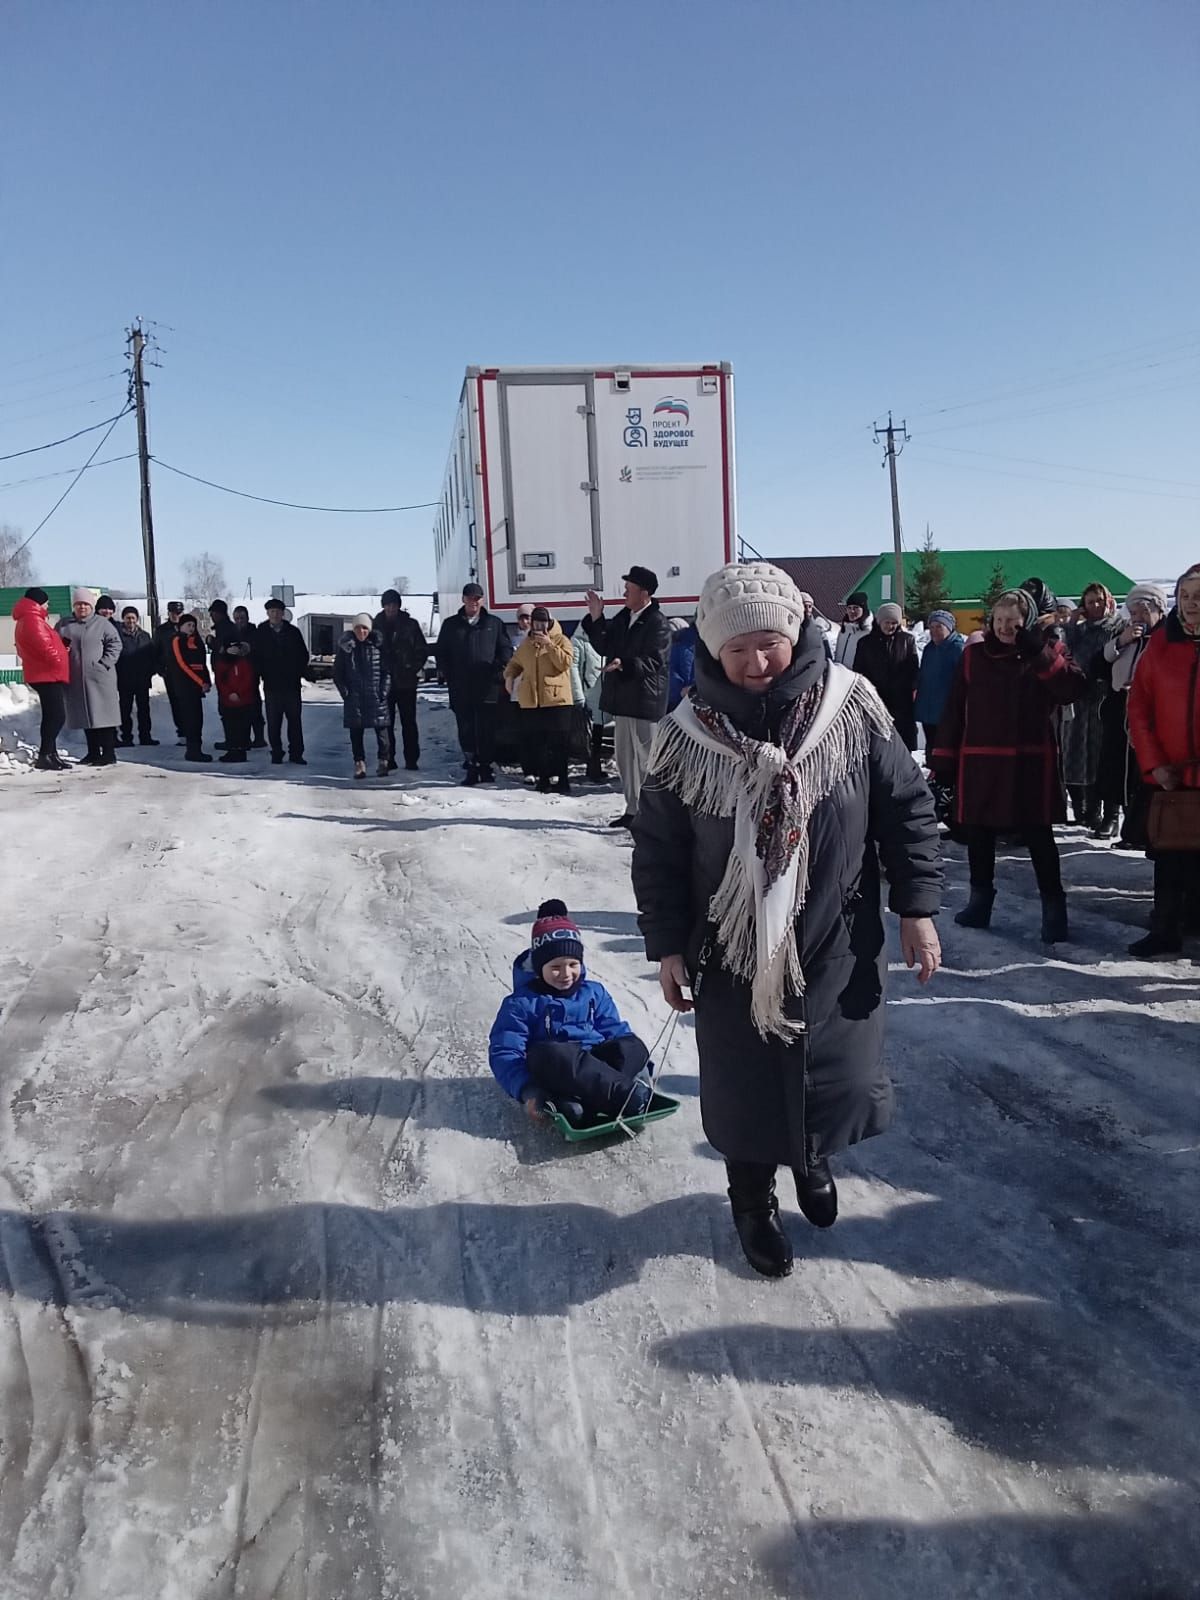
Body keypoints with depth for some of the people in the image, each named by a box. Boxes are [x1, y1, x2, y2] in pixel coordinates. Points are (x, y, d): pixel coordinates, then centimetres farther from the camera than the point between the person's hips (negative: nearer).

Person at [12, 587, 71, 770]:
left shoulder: (27, 620, 20)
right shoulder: (33, 620, -14)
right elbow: (44, 646, -24)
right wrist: (58, 660, -9)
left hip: (46, 675, 11)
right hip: (48, 675, -11)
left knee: (52, 716, 14)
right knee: (57, 716, -14)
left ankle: (50, 754, 18)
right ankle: (44, 755, -16)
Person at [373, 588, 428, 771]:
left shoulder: (410, 624, 2)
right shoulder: (376, 626, 5)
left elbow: (422, 650, 5)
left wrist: (415, 669, -5)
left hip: (406, 681, -1)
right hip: (383, 681, 1)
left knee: (409, 722, 3)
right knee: (385, 722, 3)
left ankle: (411, 759, 7)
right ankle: (388, 759, 9)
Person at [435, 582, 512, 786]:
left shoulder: (494, 623, 9)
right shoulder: (451, 625, 11)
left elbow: (506, 648, 8)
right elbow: (441, 652, 13)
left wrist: (501, 670, -7)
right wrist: (447, 674, 0)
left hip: (488, 687, -1)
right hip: (461, 688, 1)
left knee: (487, 730, 2)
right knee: (466, 730, 2)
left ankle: (485, 767, 12)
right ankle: (471, 768, 8)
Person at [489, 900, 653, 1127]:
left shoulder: (595, 993, 16)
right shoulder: (521, 1004, 2)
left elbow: (616, 1032, 16)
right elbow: (505, 1053, -6)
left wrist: (640, 1065, -3)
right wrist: (527, 1090, -23)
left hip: (596, 1065, 4)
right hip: (554, 1075, -3)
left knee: (633, 1045, -25)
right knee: (547, 1054, -37)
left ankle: (577, 1103, -44)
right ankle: (623, 1093, -41)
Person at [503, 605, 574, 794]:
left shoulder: (561, 640, 0)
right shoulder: (525, 643, 14)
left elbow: (565, 663, -13)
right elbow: (515, 663, 25)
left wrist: (549, 645, -19)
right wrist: (509, 675, 4)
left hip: (557, 700, -4)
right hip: (531, 700, 4)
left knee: (560, 741, -3)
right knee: (537, 743, 6)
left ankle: (563, 778, 5)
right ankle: (544, 778, 16)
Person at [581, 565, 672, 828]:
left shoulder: (657, 623, -13)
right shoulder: (623, 617, 11)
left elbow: (655, 661, -20)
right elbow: (604, 647, 12)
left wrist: (624, 664, -32)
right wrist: (596, 619, 3)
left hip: (645, 700, -8)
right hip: (622, 698, 9)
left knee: (646, 758, -3)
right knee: (625, 758, 14)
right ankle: (632, 809, 25)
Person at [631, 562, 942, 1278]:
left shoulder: (853, 708, -10)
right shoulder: (688, 736, -10)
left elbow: (907, 807, -1)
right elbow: (659, 850, -2)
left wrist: (918, 906, -3)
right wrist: (668, 946, 0)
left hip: (838, 949, 1)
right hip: (735, 956, 0)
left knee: (843, 1078, 9)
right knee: (746, 1086, 10)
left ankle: (813, 1155, 44)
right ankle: (754, 1203, 37)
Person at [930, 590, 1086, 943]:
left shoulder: (1048, 651, 2)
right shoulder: (974, 655, 6)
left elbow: (1073, 689, -15)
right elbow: (954, 709, 5)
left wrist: (1039, 654, -22)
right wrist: (943, 757, 1)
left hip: (1030, 765, -2)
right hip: (980, 763, 3)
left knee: (1038, 837, 2)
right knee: (978, 836, 11)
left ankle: (1053, 907, 9)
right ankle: (980, 900, 26)